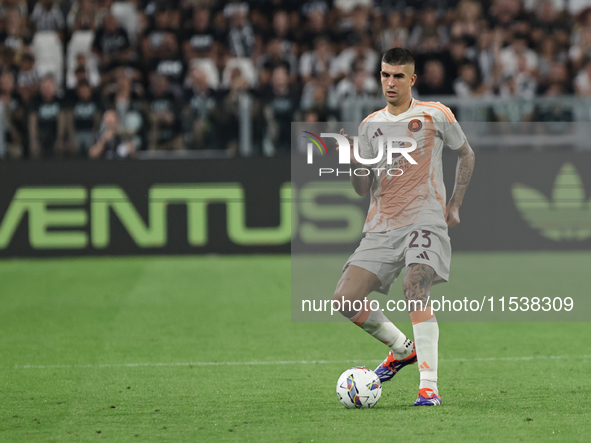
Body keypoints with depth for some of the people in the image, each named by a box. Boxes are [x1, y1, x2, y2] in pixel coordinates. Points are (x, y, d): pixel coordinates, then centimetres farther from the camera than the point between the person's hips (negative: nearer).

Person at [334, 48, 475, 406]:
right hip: (381, 228, 5)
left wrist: (455, 205, 9)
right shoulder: (371, 125, 12)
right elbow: (363, 188, 9)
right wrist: (354, 161, -12)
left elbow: (466, 155, 17)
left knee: (415, 294, -28)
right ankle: (401, 349, 17)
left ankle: (430, 387, -27)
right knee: (345, 299, -9)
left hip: (426, 222, -5)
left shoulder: (435, 115, 3)